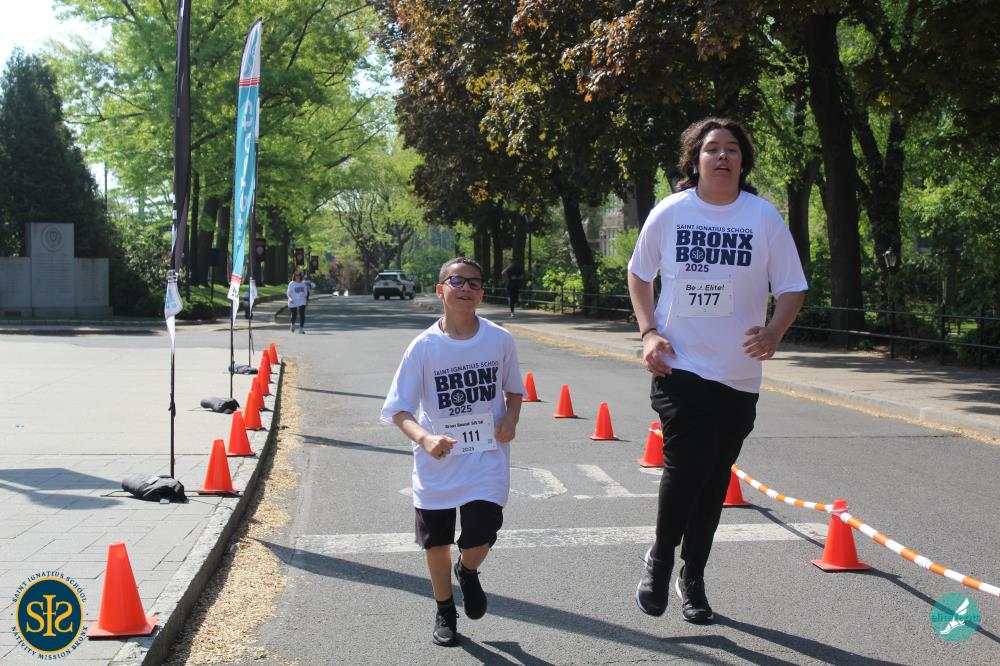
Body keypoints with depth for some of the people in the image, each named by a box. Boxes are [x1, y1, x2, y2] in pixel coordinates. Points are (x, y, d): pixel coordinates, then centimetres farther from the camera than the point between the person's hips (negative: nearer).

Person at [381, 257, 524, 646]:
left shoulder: (500, 340, -5)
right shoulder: (424, 347, -11)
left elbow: (514, 389, 12)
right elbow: (398, 409, -10)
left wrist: (510, 418, -9)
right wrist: (424, 438, -28)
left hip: (487, 459, 0)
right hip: (436, 463, 0)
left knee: (479, 538, -11)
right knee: (436, 543, 11)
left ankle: (468, 572, 27)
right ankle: (444, 611, 38)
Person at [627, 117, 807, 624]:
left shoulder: (764, 217, -3)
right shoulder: (669, 213, -2)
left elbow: (791, 288, 2)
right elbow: (639, 273, 13)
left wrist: (774, 332, -19)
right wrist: (649, 331, -1)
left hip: (738, 374, 1)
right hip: (679, 366, -1)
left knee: (714, 479, 10)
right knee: (685, 464, -15)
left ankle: (692, 576, 29)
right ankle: (659, 559, 11)